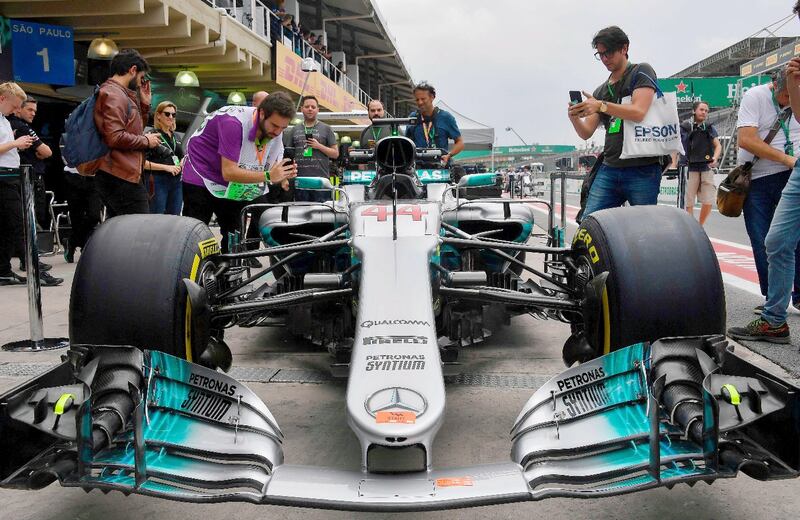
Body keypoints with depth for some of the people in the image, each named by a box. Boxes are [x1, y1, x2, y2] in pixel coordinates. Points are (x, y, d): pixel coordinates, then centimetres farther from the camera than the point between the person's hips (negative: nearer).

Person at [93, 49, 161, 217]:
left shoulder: (121, 94, 22)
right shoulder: (113, 93, -10)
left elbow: (132, 130, 26)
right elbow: (115, 138, -21)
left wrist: (144, 103, 19)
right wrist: (146, 141, -8)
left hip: (117, 178, 11)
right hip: (121, 178, -11)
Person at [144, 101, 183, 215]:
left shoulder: (176, 137, 18)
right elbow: (142, 162, -12)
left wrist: (180, 165, 6)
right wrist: (166, 167, -17)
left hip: (177, 182, 7)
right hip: (158, 181, -7)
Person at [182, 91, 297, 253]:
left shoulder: (274, 132, -10)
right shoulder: (233, 121, -31)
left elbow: (273, 171, -6)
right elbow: (228, 172, -35)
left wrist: (284, 177, -30)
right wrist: (268, 176, -41)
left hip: (235, 186, 7)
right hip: (201, 178, -6)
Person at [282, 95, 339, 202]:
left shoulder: (326, 129, 9)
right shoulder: (295, 130, 15)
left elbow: (335, 154, 6)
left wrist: (319, 146, -8)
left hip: (321, 179, -2)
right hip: (299, 179, 2)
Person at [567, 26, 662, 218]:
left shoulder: (641, 72, 5)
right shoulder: (601, 91, 21)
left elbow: (638, 112, -12)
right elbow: (586, 133, 14)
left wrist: (601, 106, -21)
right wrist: (574, 118, -7)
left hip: (642, 168, -5)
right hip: (609, 169, 5)